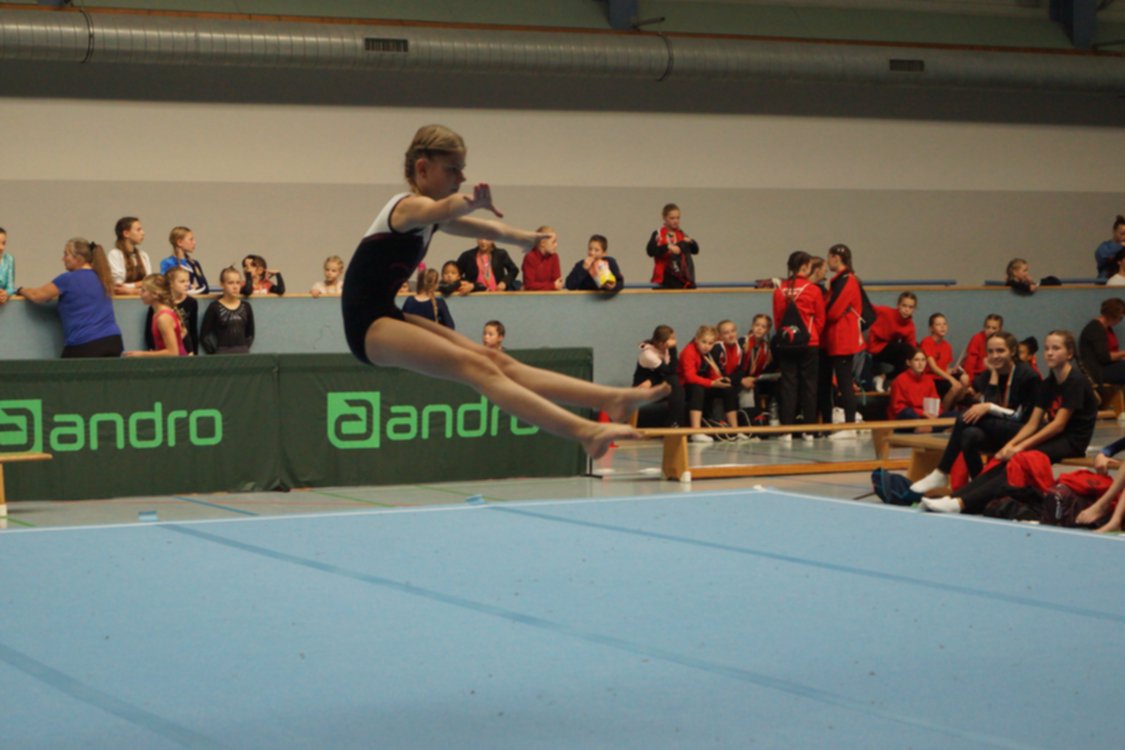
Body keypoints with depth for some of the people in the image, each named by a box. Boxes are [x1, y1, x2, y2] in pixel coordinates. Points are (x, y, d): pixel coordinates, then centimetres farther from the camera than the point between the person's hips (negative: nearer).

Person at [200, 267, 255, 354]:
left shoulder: (246, 307, 8)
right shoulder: (214, 307, -3)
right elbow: (204, 336, -2)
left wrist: (245, 348, 7)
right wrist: (214, 352, -5)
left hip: (242, 352, 4)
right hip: (223, 353, -4)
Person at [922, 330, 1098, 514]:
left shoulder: (1076, 380, -11)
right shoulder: (1048, 383, 12)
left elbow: (1059, 424, -18)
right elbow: (1032, 423, 7)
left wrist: (1022, 446, -21)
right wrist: (1011, 443, -11)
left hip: (1072, 441, -8)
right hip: (1053, 436, 8)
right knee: (1006, 459, -15)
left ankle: (963, 503, -39)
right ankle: (955, 498, -28)